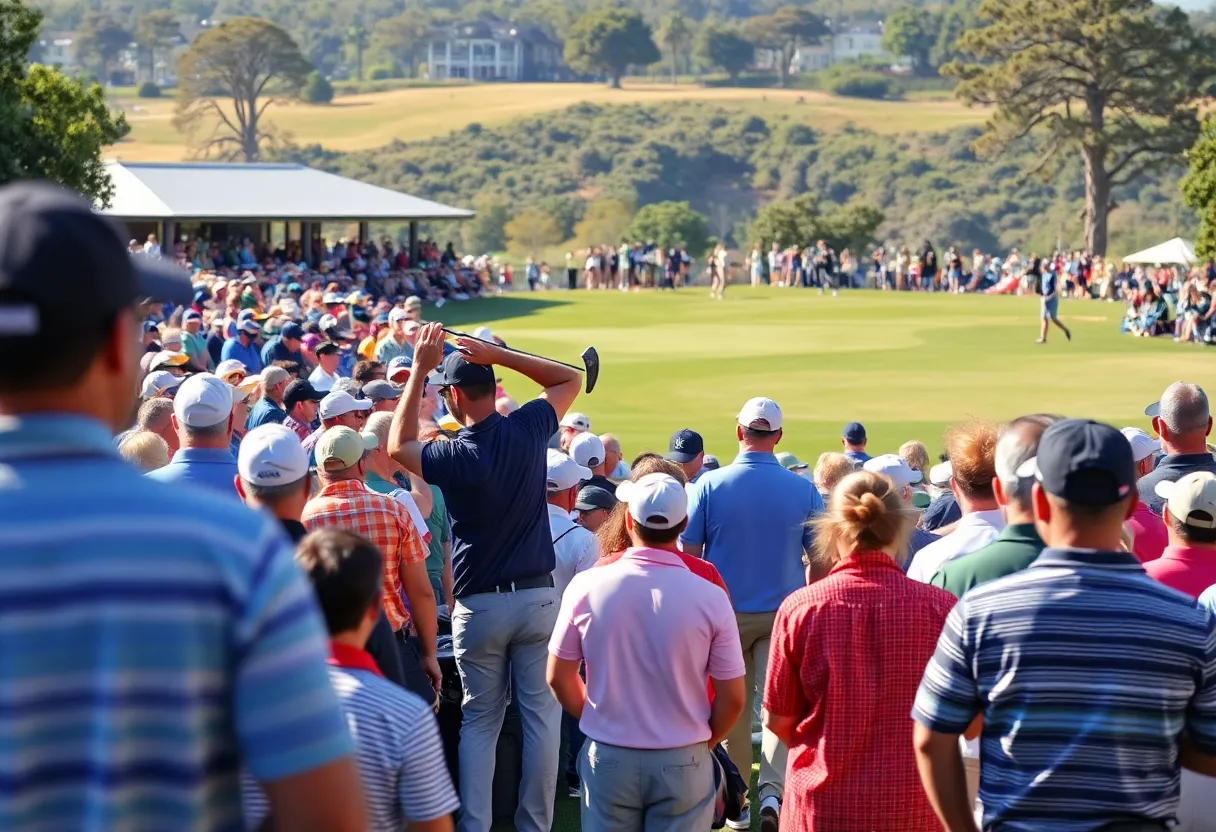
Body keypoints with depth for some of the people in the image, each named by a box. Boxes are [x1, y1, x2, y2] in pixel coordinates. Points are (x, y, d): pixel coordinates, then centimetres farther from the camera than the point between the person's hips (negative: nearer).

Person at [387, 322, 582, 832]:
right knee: (541, 715, 6)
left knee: (479, 721, 10)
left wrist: (419, 369, 4)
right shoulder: (528, 430, -7)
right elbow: (570, 379, 11)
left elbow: (399, 446, 9)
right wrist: (499, 355, 0)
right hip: (537, 598, 1)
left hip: (479, 606, -1)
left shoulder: (453, 457, -12)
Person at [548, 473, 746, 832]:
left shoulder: (587, 586, -9)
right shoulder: (710, 597, -12)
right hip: (682, 762, -1)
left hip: (608, 757, 1)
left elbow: (559, 678, 1)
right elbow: (732, 698, -6)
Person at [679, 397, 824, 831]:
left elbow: (687, 553, -6)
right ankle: (773, 790, -13)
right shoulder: (803, 490, -5)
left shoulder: (709, 485, -8)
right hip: (784, 612, 0)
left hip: (725, 612, 0)